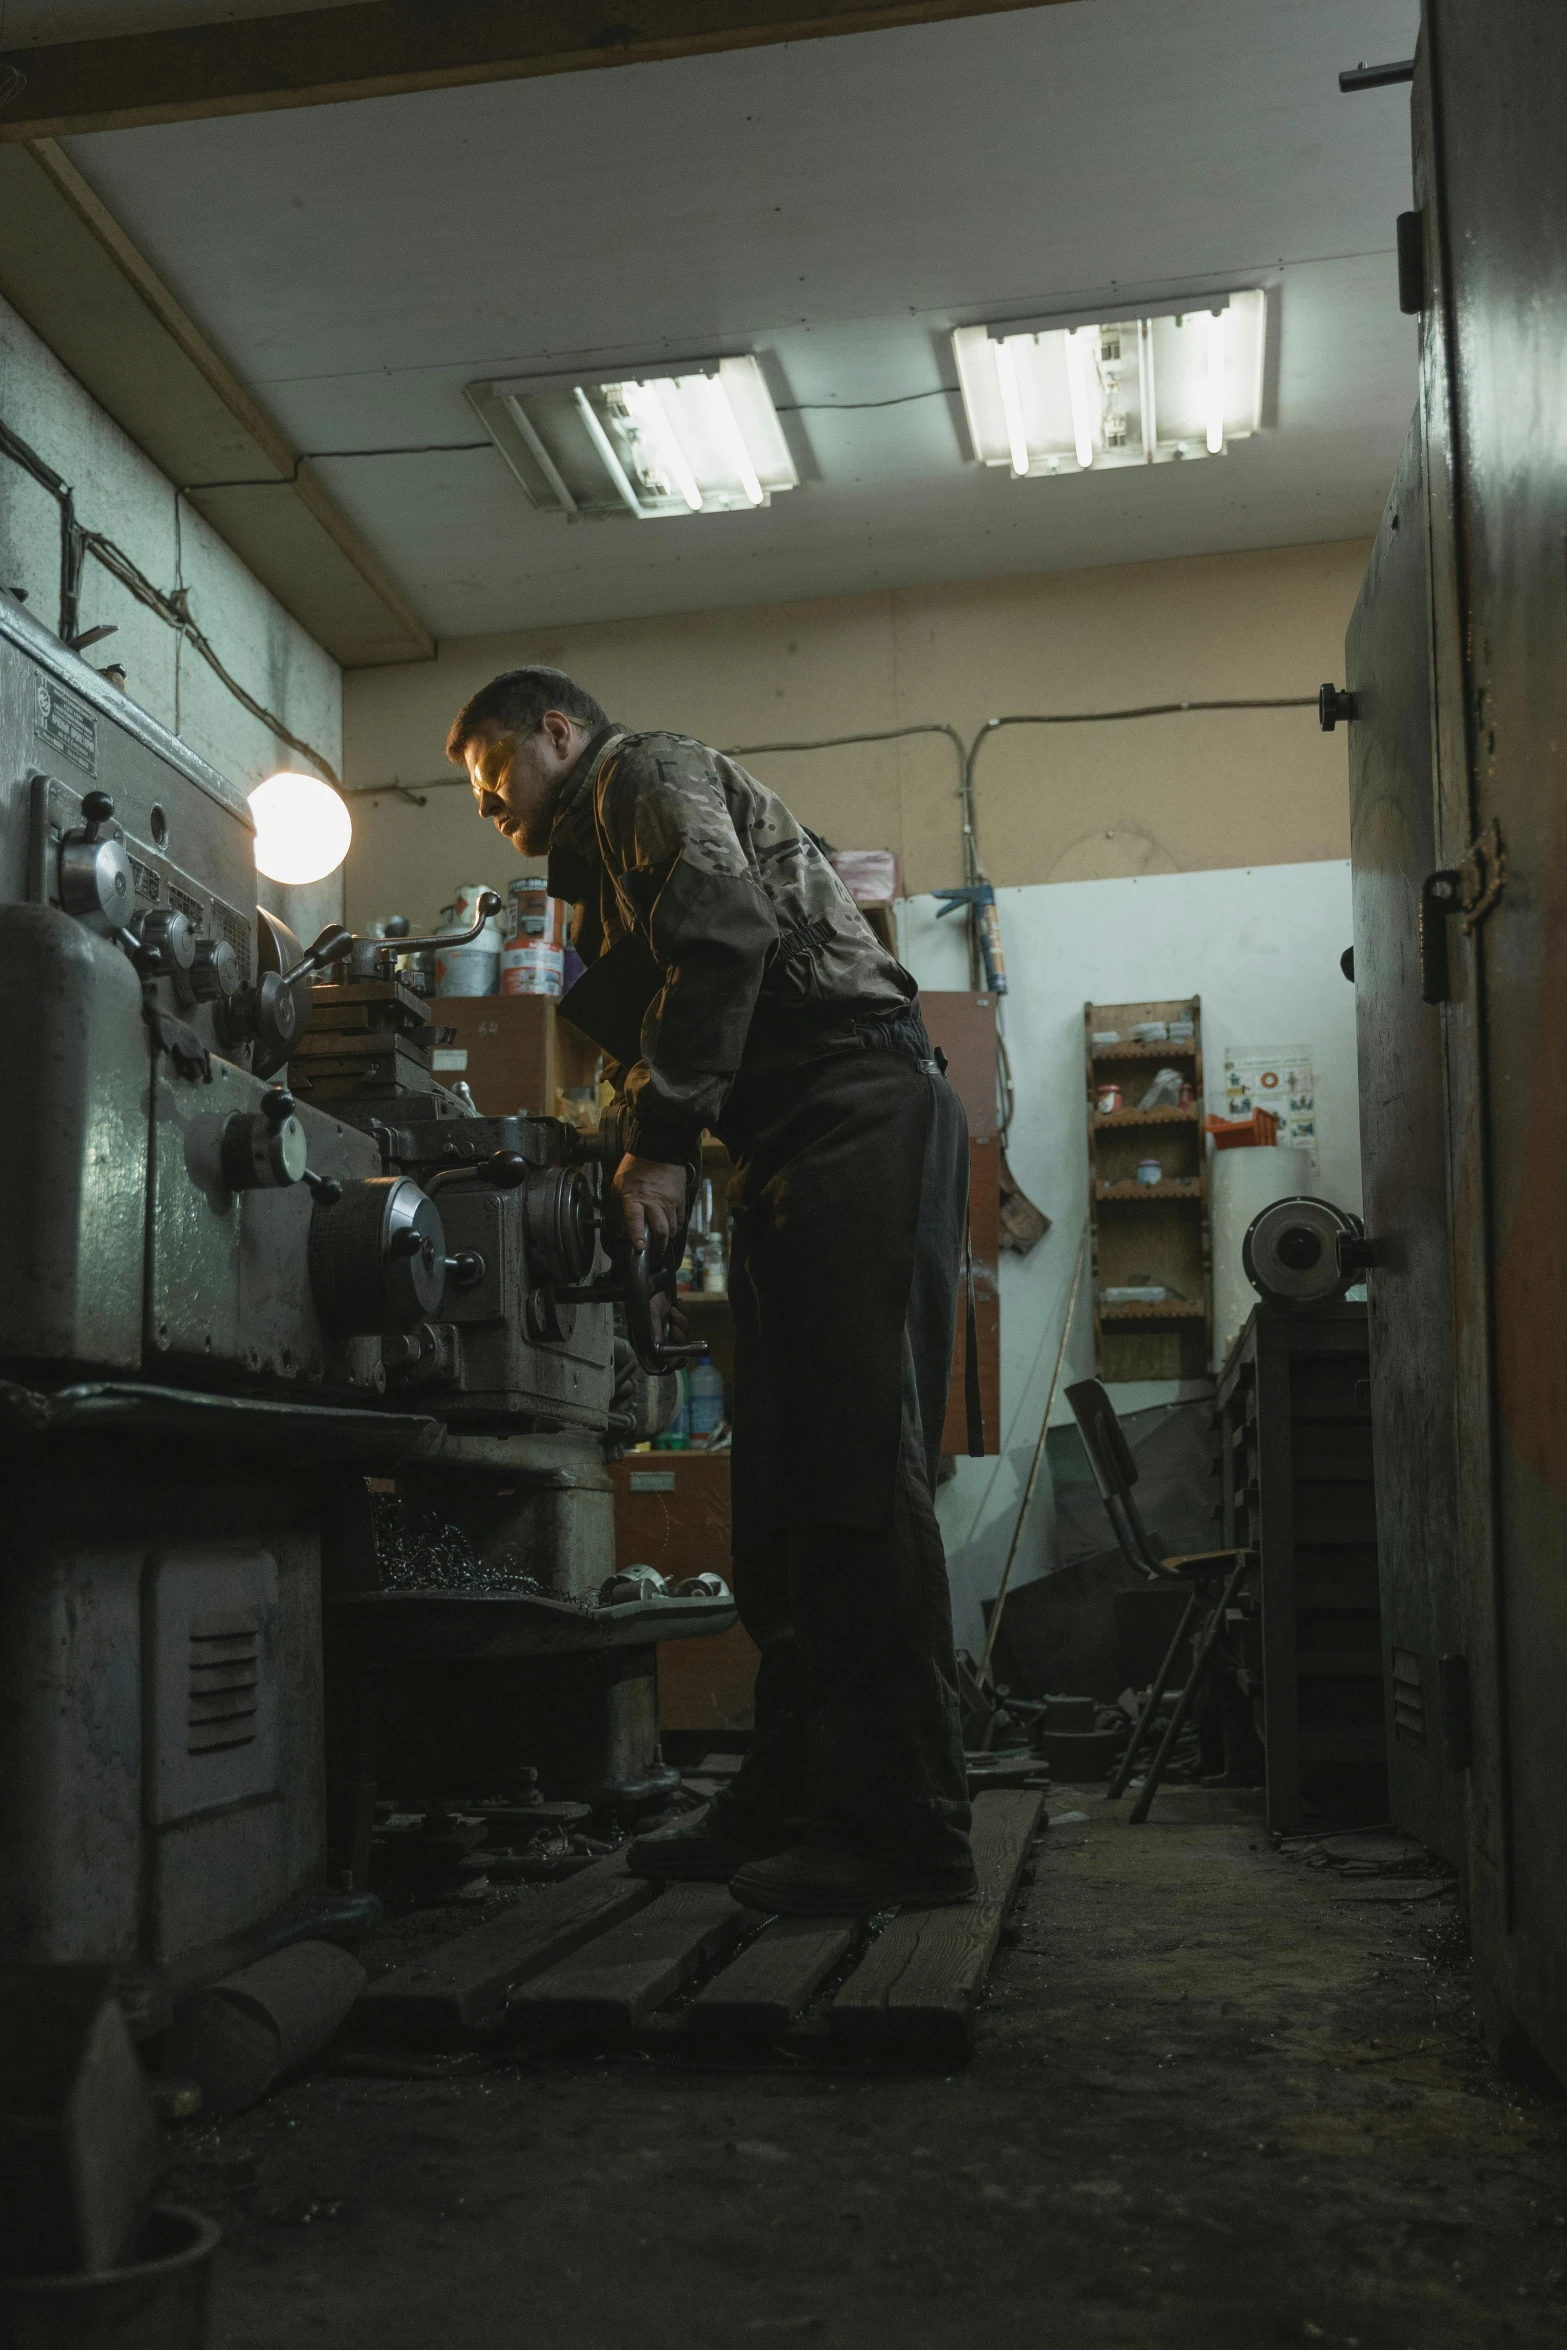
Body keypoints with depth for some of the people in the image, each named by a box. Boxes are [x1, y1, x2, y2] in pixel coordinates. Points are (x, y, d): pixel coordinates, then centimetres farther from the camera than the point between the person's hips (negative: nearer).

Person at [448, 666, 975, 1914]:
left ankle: (905, 1829, -13)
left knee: (856, 1469, -14)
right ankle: (793, 1800, 14)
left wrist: (664, 1144, -16)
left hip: (858, 1111, -10)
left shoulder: (651, 770, 5)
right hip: (799, 1153, 10)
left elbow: (724, 930, -15)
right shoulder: (604, 862, 32)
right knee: (782, 1489, 8)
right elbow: (650, 1043, 24)